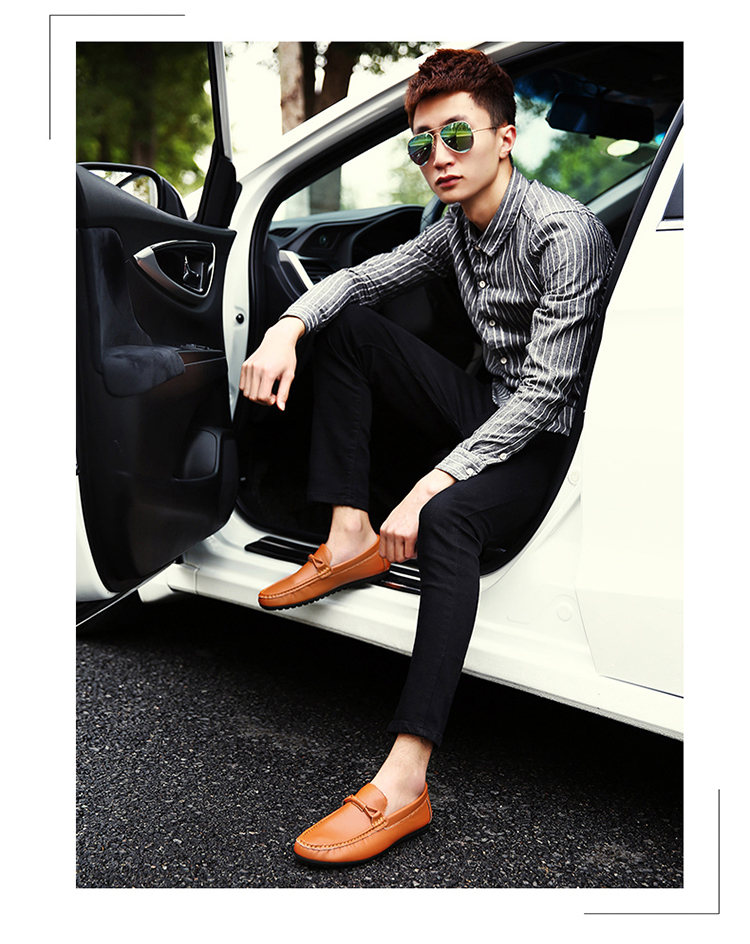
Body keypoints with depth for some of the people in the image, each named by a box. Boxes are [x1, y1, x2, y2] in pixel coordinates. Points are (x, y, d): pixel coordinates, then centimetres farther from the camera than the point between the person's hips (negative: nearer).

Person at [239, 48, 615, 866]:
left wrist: (435, 483, -33)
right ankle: (352, 540, -7)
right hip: (485, 414, 8)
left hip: (548, 441, -8)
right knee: (345, 326, 1)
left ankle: (403, 783, -43)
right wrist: (287, 327, -11)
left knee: (448, 519, -39)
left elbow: (545, 392, -26)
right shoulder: (459, 230, 7)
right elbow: (358, 277, 13)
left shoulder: (563, 232, -19)